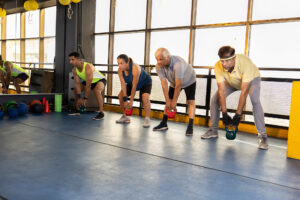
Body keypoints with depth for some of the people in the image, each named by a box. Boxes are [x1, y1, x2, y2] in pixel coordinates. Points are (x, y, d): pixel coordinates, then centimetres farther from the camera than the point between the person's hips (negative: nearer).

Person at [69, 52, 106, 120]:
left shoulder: (88, 67, -36)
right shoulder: (74, 70, -14)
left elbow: (88, 85, -35)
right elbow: (77, 83, -13)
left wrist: (85, 99, -32)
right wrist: (79, 98, -21)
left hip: (100, 80, -8)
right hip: (88, 81, 8)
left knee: (97, 91, -36)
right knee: (76, 90, 5)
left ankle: (101, 113, -33)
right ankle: (77, 109, 21)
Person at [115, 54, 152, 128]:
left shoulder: (135, 69, -40)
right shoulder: (120, 70, -23)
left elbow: (134, 86, -34)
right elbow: (123, 84, -20)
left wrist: (131, 101, -29)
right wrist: (125, 99, -25)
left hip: (145, 82, -6)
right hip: (132, 83, 6)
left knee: (145, 97, -30)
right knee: (120, 96, -4)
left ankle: (147, 119, -22)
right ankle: (124, 117, 10)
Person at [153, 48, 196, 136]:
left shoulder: (177, 64, -43)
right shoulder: (159, 66, -25)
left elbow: (178, 85, -36)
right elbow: (164, 84, -22)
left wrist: (174, 102, -28)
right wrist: (168, 101, -23)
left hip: (189, 81, -5)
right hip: (174, 82, 5)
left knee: (191, 102, -15)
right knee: (168, 101, 2)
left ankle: (190, 126, -16)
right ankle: (164, 123, 10)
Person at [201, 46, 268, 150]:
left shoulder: (245, 63, -42)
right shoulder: (218, 66, -32)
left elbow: (244, 92, -41)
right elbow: (222, 90, -29)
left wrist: (238, 115, -39)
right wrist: (224, 113, -32)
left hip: (251, 79, -3)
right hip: (232, 82, 4)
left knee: (255, 101, -30)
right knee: (214, 99, -10)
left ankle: (262, 136, -24)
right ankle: (213, 130, 5)